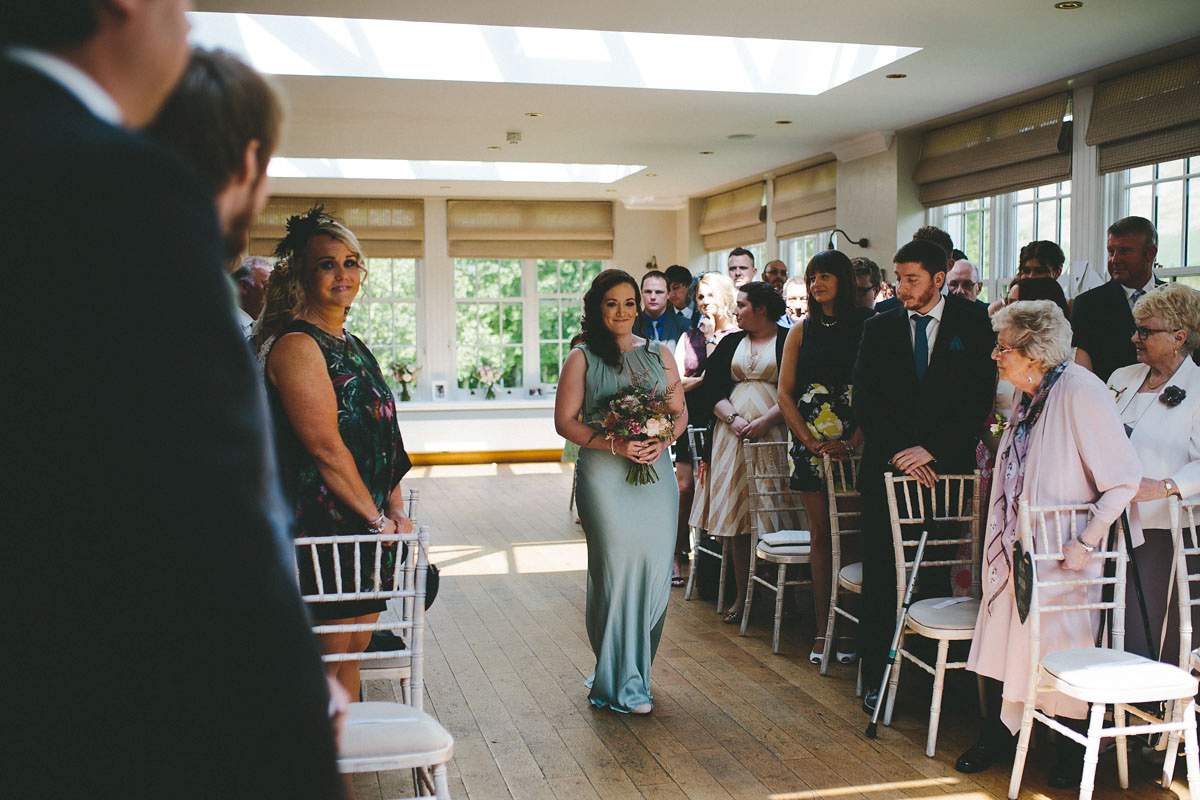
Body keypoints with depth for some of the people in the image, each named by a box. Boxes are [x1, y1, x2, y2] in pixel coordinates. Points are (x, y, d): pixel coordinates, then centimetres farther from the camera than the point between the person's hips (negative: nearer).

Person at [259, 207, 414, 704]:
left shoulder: (352, 345, 15)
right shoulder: (295, 345, -13)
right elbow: (325, 447, -18)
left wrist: (396, 509, 5)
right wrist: (376, 517, -12)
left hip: (368, 528, 9)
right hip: (325, 528, -8)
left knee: (353, 652, 14)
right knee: (327, 664, 0)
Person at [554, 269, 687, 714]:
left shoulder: (659, 354, 13)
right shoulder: (582, 359, 3)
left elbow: (680, 411, 13)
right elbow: (565, 421, -2)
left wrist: (663, 441, -7)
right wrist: (614, 444, -14)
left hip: (656, 471, 4)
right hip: (605, 474, -3)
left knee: (655, 568, 2)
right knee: (616, 567, -4)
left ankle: (638, 667, 22)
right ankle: (621, 682, 8)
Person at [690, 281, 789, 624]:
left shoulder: (789, 341, 2)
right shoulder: (731, 343, 16)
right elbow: (712, 387, 8)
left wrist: (764, 421, -15)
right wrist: (734, 419, -8)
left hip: (774, 436, -4)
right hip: (733, 438, 4)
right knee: (738, 517, 1)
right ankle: (742, 595, 6)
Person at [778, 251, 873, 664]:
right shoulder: (801, 332, 10)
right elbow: (785, 393, 6)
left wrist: (851, 443, -13)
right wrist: (809, 441, -5)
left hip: (855, 443, -2)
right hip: (811, 441, 2)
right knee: (820, 534, 4)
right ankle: (823, 628, 8)